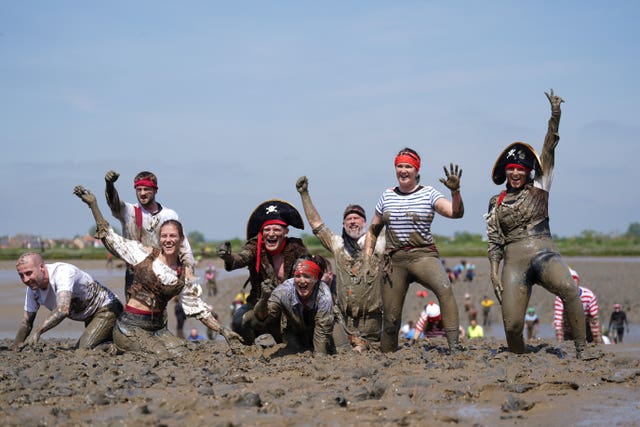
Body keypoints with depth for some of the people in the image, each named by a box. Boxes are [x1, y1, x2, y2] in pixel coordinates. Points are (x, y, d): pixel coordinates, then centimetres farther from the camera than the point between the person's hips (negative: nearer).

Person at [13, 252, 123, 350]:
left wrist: (37, 331, -53)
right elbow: (26, 323, 4)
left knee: (84, 350, -26)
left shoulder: (62, 272, -32)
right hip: (90, 318, 9)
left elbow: (63, 310, -46)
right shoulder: (33, 288, -6)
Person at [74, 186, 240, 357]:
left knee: (182, 355, -15)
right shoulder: (145, 254, -1)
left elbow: (198, 309, 9)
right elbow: (109, 237, 4)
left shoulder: (185, 276, 5)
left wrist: (222, 330, 2)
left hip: (158, 327, 5)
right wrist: (93, 204, 0)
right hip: (131, 325, -5)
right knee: (163, 356, -24)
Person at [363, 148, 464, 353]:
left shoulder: (428, 194, 3)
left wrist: (455, 192, -29)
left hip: (423, 256, -3)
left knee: (444, 288, -33)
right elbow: (373, 231, 20)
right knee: (390, 318, 2)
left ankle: (454, 345, -38)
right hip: (394, 259, 3)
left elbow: (455, 213, -11)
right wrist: (367, 263, 11)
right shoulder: (386, 196, 12)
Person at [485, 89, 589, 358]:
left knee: (568, 288, -34)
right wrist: (494, 273, 3)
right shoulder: (496, 203, 14)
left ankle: (581, 350, -33)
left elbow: (548, 153, 4)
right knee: (512, 324, -13)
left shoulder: (538, 189, 12)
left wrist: (555, 116, -5)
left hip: (544, 252, -1)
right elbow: (494, 242, 14)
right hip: (514, 260, 1)